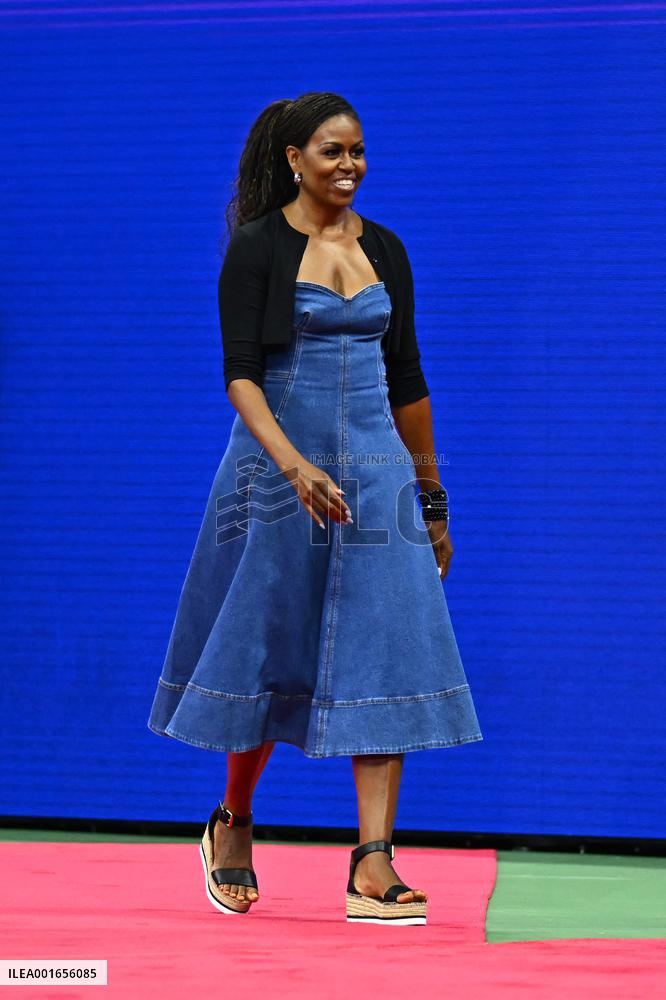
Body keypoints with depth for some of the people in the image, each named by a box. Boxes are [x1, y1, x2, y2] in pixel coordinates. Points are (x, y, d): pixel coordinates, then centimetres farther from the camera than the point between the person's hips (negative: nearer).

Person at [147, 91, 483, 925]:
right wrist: (293, 464, -29)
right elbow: (240, 374, -14)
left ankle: (372, 866, -6)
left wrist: (431, 496, 17)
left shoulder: (384, 249, 9)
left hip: (375, 469, 4)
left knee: (383, 656, -6)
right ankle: (233, 823, 30)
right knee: (268, 651, 6)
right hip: (277, 467, -4)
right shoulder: (256, 247, -5)